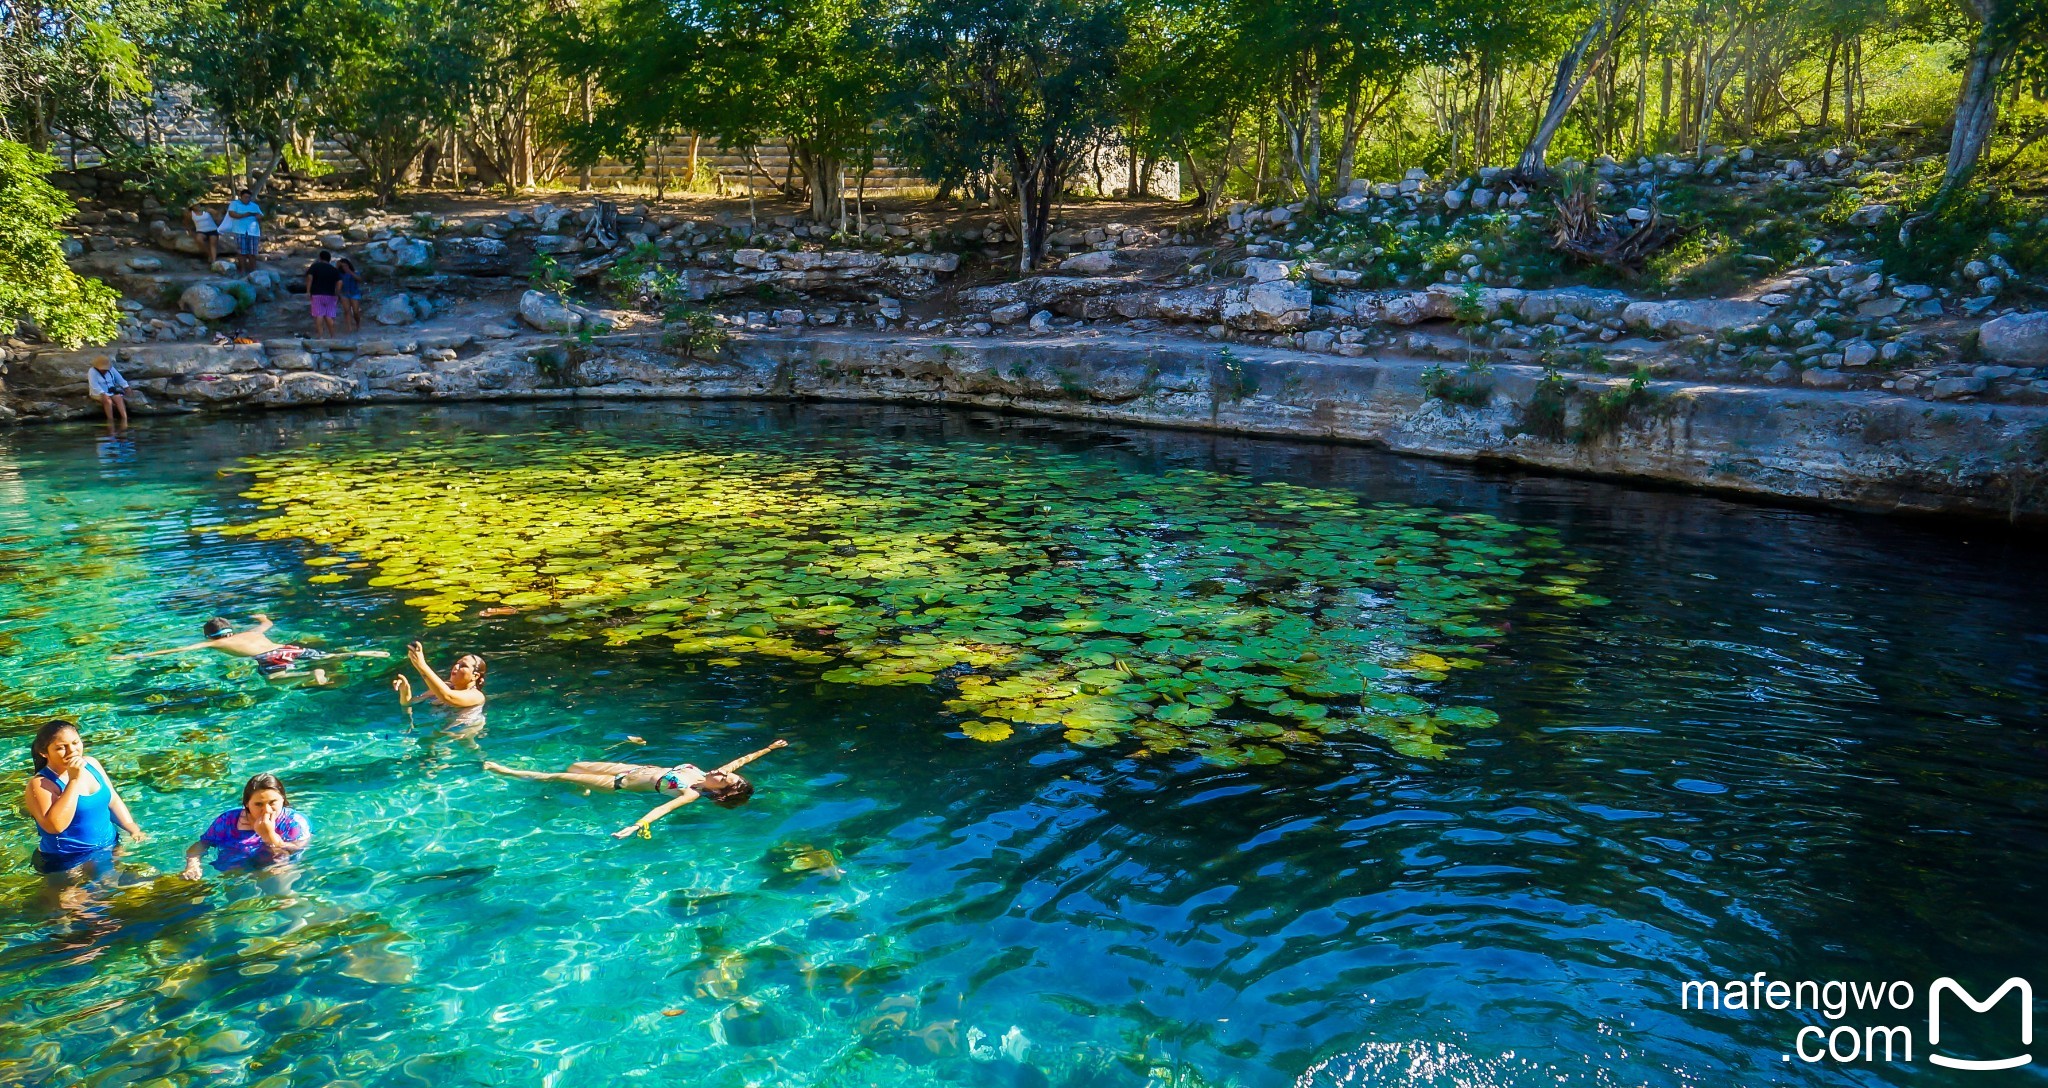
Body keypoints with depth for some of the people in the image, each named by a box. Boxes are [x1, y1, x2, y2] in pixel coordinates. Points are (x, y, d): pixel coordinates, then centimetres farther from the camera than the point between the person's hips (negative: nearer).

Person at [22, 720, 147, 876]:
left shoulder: (91, 763, 3)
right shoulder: (40, 784, -17)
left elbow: (113, 801, 14)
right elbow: (54, 826, -33)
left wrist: (133, 829, 0)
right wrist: (74, 780, -30)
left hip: (111, 848, 6)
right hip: (73, 863, -6)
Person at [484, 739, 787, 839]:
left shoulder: (693, 794, -30)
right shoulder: (711, 775, -10)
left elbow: (665, 807, -46)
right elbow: (741, 760, 4)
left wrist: (637, 825, -60)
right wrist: (770, 748, 6)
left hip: (625, 784, -7)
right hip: (638, 768, 7)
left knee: (564, 776, 3)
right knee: (575, 765, 17)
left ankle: (510, 772, 19)